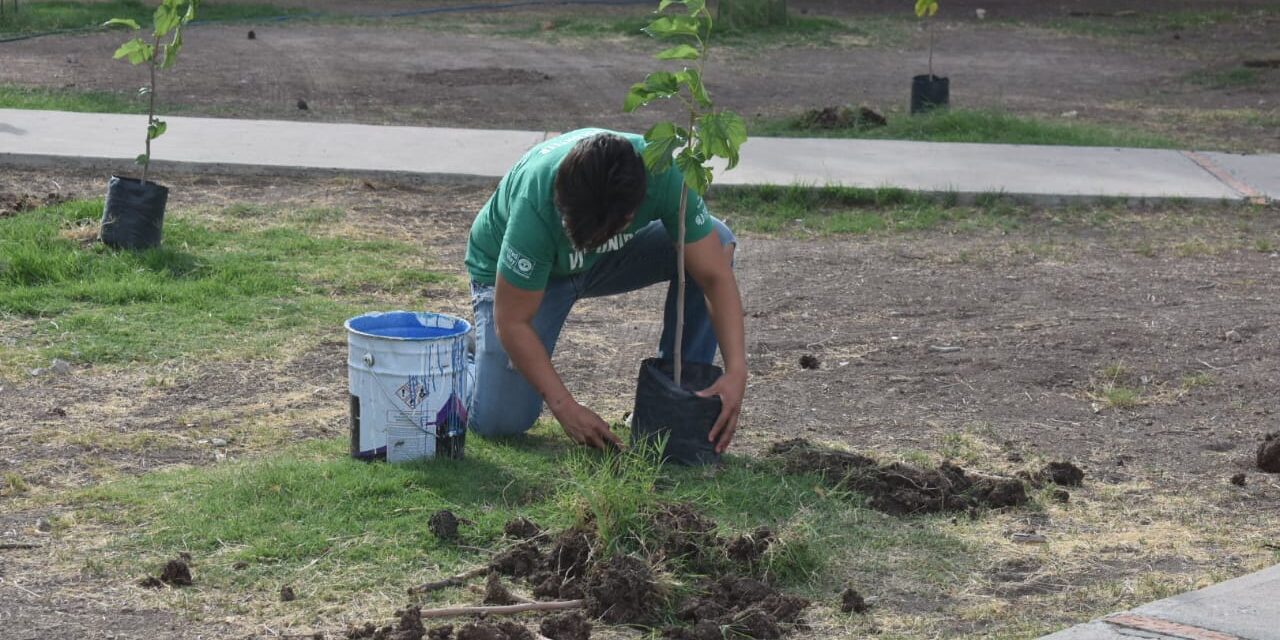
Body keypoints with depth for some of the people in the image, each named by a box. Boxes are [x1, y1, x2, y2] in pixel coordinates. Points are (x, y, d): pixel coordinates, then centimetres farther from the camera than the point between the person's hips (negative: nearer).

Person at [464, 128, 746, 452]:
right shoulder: (535, 207, -41)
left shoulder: (663, 176, -33)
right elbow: (512, 321, -31)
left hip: (603, 262, 4)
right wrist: (565, 407, -33)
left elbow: (716, 276, -27)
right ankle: (476, 361, 16)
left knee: (717, 241, -22)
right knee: (498, 421, -20)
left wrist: (736, 370, -39)